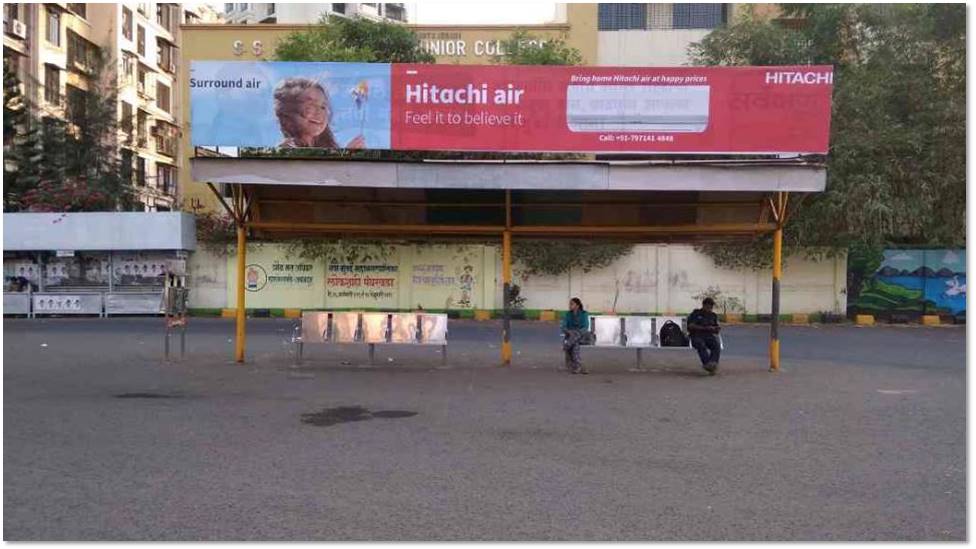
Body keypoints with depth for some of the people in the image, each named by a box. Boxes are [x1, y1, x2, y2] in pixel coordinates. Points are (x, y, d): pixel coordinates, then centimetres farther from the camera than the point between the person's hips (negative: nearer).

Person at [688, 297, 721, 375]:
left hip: (709, 336, 3)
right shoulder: (695, 313, 7)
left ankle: (713, 364, -50)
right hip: (697, 336, -3)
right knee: (701, 346, -37)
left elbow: (716, 331, 17)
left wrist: (717, 329, -8)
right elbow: (691, 326, -7)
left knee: (717, 345, -30)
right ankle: (707, 364, -54)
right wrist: (705, 328, -14)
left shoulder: (713, 316, 18)